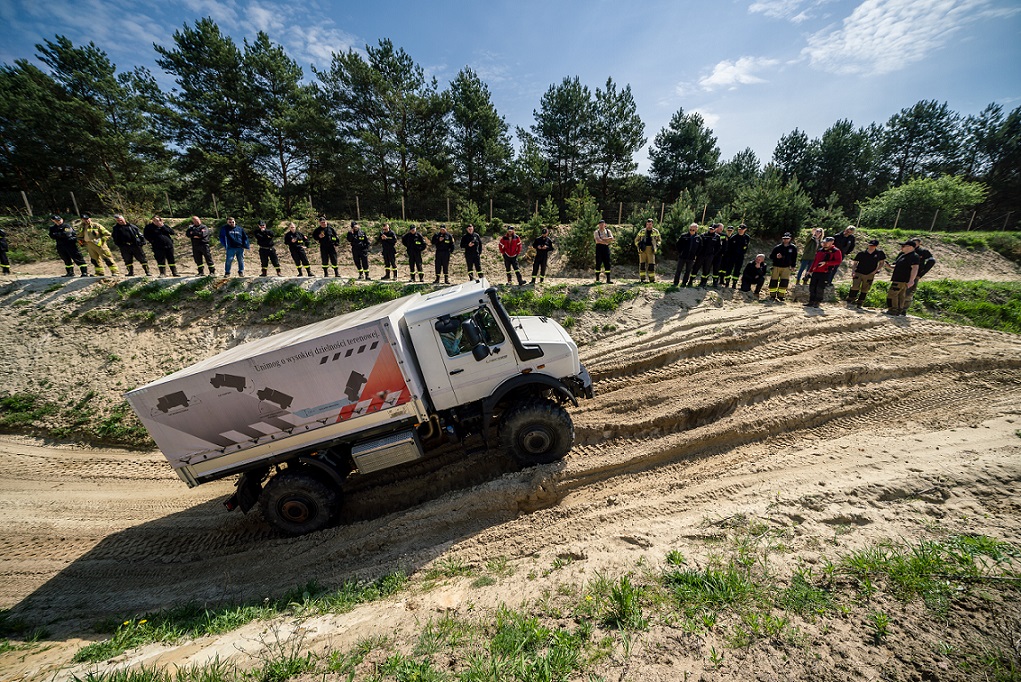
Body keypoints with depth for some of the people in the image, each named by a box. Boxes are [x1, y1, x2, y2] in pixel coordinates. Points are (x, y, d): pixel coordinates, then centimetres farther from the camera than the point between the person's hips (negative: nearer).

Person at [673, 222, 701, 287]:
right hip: (682, 256, -2)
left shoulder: (698, 238, 3)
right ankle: (676, 282, 10)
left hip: (691, 258, 2)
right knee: (678, 270, 2)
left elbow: (700, 248, 11)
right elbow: (678, 244, 2)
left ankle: (684, 283, 17)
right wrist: (679, 252, -4)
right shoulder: (683, 236, -3)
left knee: (688, 271, 8)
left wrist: (696, 255, 3)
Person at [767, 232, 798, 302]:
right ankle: (772, 296, 13)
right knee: (773, 282, 1)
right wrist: (776, 257, -20)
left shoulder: (793, 248, 3)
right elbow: (771, 256, 1)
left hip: (786, 268, 1)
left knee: (784, 282, -6)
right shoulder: (777, 247, -3)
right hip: (776, 267, -1)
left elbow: (794, 258, 12)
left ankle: (780, 296, 1)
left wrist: (792, 266, 8)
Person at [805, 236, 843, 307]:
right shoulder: (819, 251, 19)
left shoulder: (836, 251, 0)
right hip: (815, 272, 6)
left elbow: (838, 261, -9)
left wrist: (826, 263, -20)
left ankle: (817, 303, 0)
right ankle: (811, 301, 11)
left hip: (825, 273, -6)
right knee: (812, 287, 4)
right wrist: (810, 270, 19)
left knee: (820, 288, -7)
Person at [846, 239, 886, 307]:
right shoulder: (861, 253, -3)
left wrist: (876, 270, 0)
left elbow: (882, 262, 12)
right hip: (858, 273, -2)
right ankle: (849, 300, -3)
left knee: (865, 290, 6)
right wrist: (853, 270, -9)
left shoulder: (879, 253, 1)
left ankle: (859, 303, 14)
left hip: (870, 275, 2)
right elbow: (854, 262, 4)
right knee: (855, 287, -17)